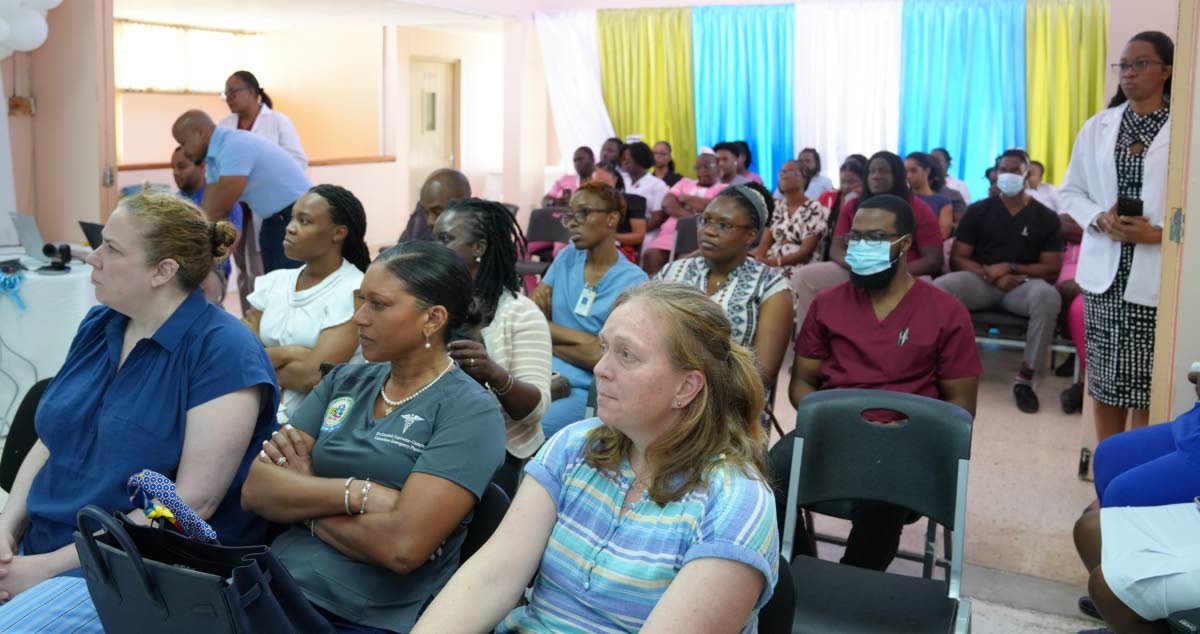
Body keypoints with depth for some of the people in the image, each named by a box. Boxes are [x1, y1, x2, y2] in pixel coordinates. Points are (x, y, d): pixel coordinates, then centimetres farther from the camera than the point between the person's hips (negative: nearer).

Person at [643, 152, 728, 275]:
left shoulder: (723, 189, 13)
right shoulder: (684, 183, 26)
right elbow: (667, 203, 9)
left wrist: (686, 198, 4)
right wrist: (689, 216, -9)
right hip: (670, 234, 4)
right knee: (650, 255, -25)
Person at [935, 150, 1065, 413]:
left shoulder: (1047, 218, 7)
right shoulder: (977, 211, 8)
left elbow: (1052, 269, 1)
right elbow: (957, 259, 2)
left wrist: (1010, 267, -13)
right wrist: (991, 275, -14)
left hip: (1023, 284, 0)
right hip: (979, 281, 1)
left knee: (1048, 297, -37)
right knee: (938, 288, -31)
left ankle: (1025, 379, -26)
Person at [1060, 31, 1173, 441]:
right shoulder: (1097, 127, 10)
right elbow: (1070, 191, 13)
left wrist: (1160, 233, -18)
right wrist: (1100, 219, -6)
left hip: (1156, 276, -4)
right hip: (1104, 272, 4)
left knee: (1147, 390, -2)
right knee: (1104, 384, 11)